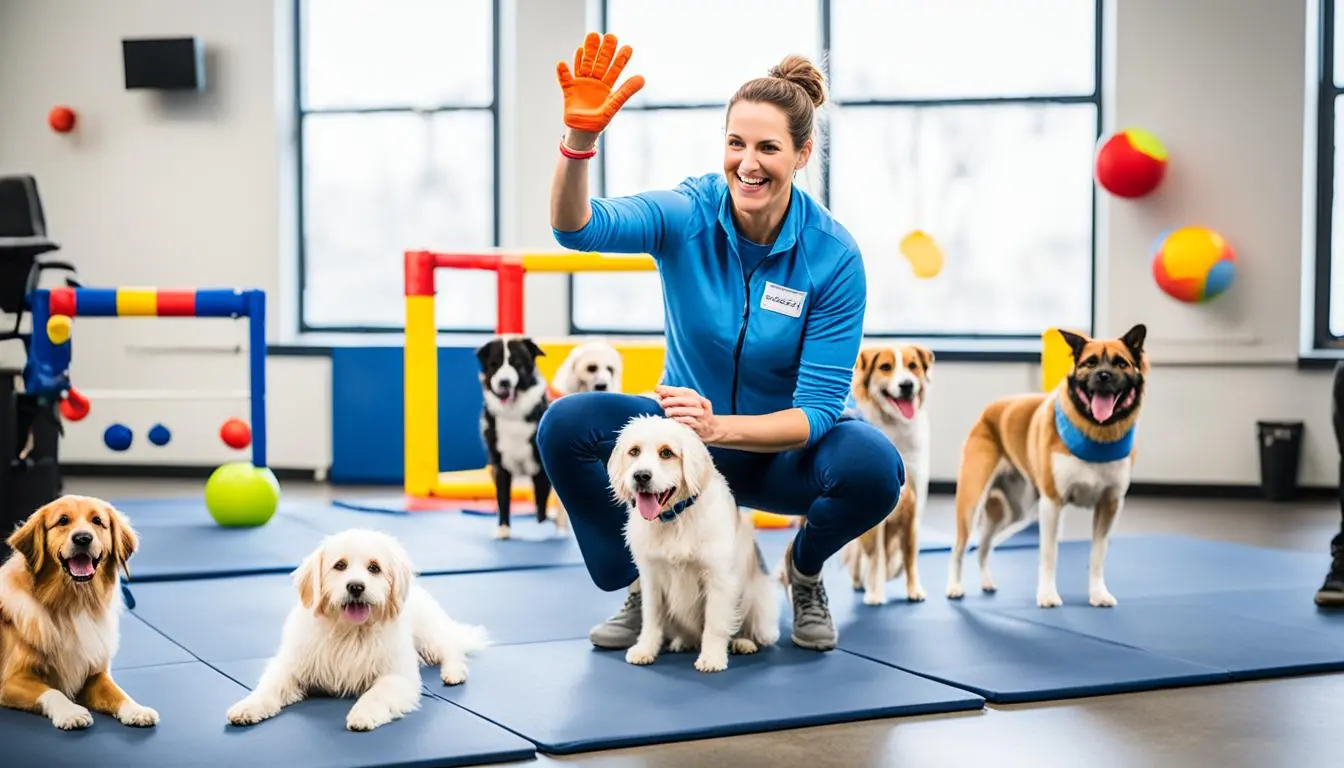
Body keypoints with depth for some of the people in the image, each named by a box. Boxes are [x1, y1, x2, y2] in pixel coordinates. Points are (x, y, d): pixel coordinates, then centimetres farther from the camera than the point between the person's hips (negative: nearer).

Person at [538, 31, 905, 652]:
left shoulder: (833, 255, -19)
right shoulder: (690, 212, -15)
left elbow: (817, 410, -20)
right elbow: (578, 228, -34)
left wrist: (719, 427, -37)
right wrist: (580, 138, -53)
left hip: (784, 449, -1)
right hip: (688, 433, 1)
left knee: (875, 468, -33)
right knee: (566, 424, -25)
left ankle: (803, 571, 3)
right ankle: (643, 586, -1)